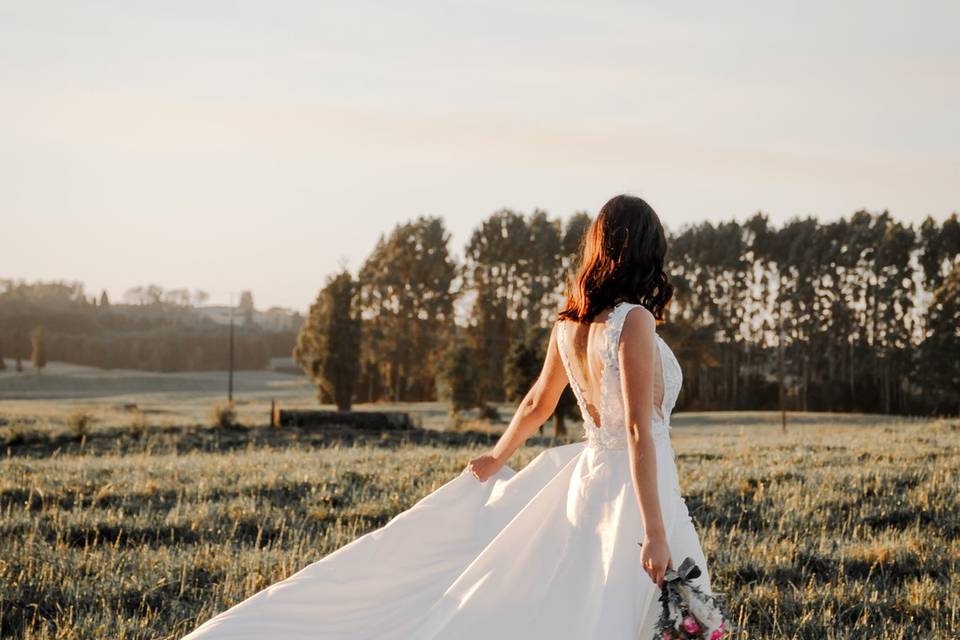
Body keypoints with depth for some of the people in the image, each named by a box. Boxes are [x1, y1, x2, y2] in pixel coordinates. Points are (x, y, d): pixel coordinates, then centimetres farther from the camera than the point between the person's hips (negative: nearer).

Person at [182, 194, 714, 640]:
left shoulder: (569, 323, 5)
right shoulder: (634, 321, -17)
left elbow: (537, 403, 20)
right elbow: (638, 430, -22)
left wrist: (497, 459, 38)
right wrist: (654, 533, -23)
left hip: (588, 478, 7)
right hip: (633, 494, -7)